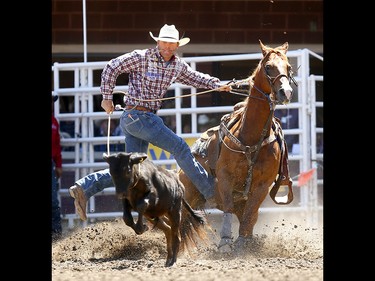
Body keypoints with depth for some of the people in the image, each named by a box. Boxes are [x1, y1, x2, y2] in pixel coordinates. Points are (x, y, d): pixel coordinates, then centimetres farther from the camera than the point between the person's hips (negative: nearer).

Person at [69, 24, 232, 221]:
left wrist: (217, 85, 12)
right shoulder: (142, 57, -11)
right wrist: (107, 98, -5)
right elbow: (112, 68, -5)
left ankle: (83, 188, 1)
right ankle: (210, 190, 4)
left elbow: (194, 78, 27)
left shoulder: (178, 65, 10)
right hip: (137, 115, -9)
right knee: (179, 147, -6)